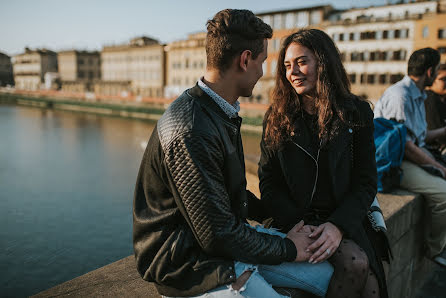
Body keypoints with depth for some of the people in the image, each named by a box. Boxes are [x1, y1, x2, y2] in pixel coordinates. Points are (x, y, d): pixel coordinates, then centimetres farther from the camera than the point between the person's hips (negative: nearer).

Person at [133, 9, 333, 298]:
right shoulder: (191, 133, -28)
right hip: (190, 263, -9)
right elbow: (219, 235, -23)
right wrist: (287, 248, -11)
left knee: (329, 274, 5)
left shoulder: (222, 112, 5)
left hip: (227, 235, 9)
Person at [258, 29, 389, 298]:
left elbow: (366, 182, 0)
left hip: (342, 219, 2)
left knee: (361, 267, -27)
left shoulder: (356, 113, 3)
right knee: (356, 264, -26)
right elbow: (268, 182, 1)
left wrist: (338, 225, -16)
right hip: (291, 219, -1)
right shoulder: (276, 117, 3)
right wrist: (295, 224, -14)